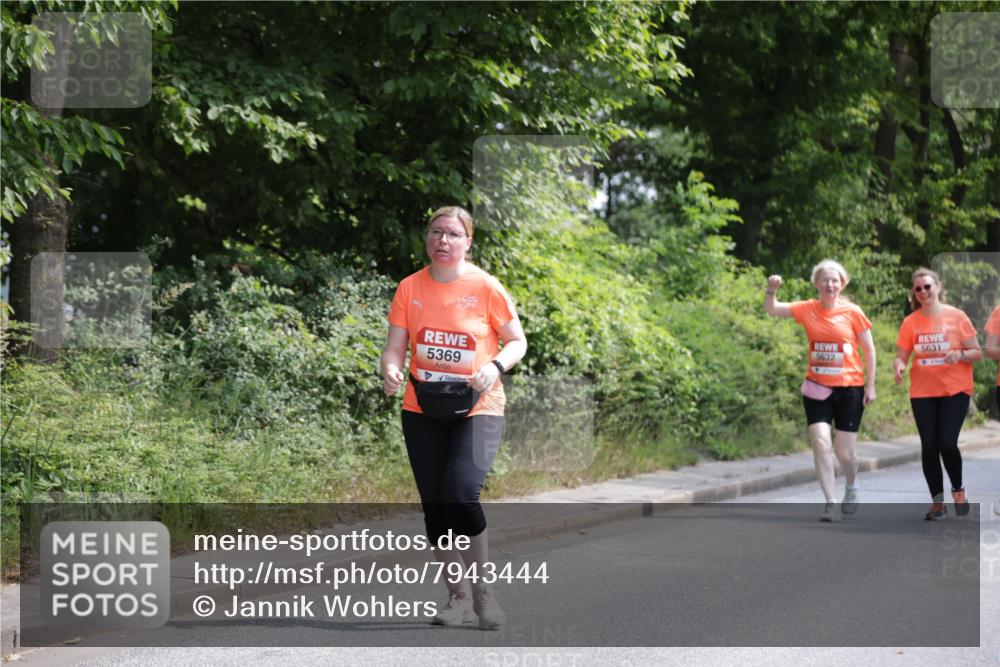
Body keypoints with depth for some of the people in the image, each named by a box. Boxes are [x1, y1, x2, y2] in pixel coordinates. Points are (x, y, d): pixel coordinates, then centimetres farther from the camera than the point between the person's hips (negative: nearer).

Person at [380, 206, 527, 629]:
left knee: (461, 494, -21)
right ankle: (457, 598, 20)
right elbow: (395, 346, 5)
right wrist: (391, 372, -17)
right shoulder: (410, 288, 3)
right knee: (434, 505, 5)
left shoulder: (485, 287, -5)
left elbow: (517, 341, 2)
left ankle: (482, 590, -4)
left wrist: (495, 367, -18)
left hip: (477, 408, -4)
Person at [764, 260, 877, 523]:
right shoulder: (808, 309, -1)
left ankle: (851, 488, 35)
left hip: (849, 388, -1)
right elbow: (772, 309, -3)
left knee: (844, 451, 3)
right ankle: (831, 502, -5)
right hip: (817, 389, 2)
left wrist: (870, 385, -2)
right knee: (820, 444, -13)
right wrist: (772, 290, -24)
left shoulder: (852, 312, -6)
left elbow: (869, 349, 1)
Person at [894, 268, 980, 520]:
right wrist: (899, 366, -18)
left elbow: (976, 353, 0)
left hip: (955, 391, -2)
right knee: (929, 446, 0)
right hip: (922, 393, 2)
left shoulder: (957, 317, -3)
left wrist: (960, 355, -20)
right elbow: (901, 356, 4)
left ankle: (958, 489, 14)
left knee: (947, 443, -14)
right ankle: (937, 502, 14)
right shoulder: (910, 322, 2)